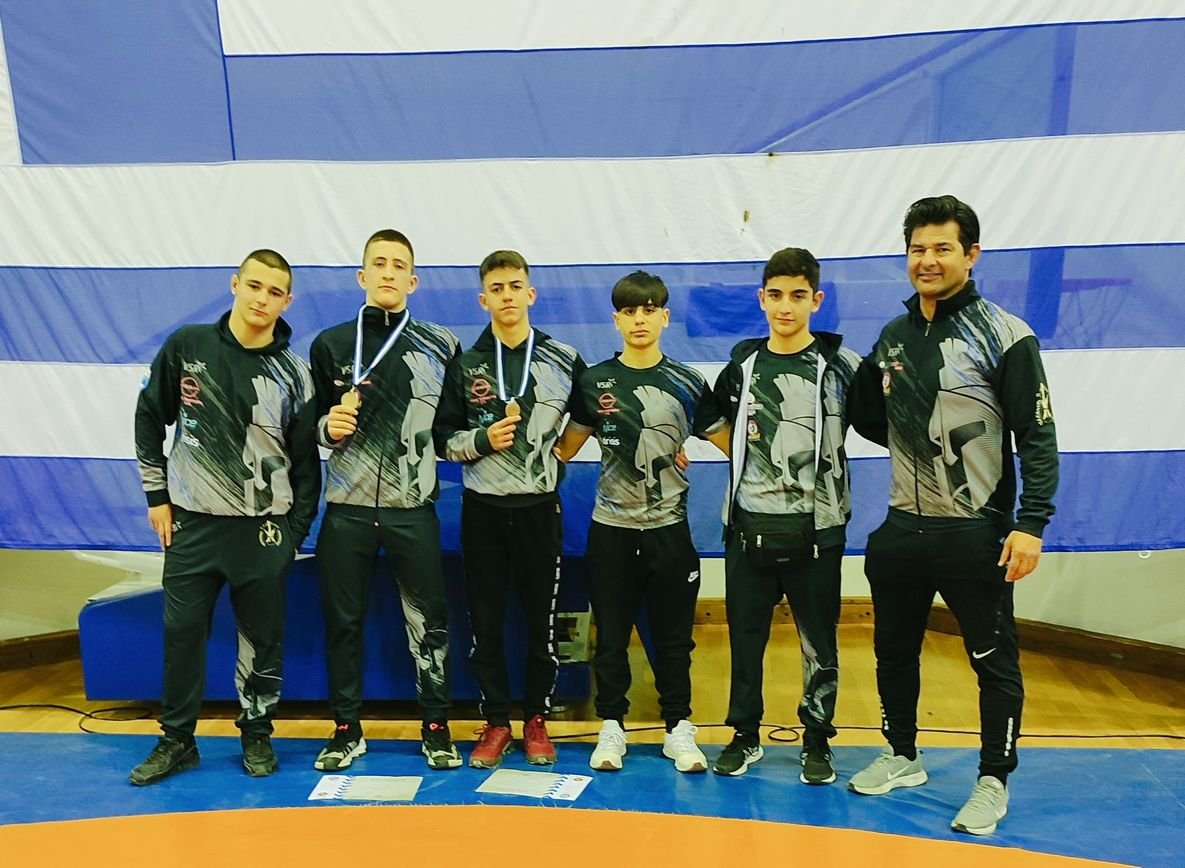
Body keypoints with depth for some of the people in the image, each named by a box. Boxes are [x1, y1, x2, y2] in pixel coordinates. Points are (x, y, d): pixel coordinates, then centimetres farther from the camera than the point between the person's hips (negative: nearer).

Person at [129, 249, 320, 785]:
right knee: (182, 632, 8)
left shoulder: (292, 373, -3)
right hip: (191, 520, 1)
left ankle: (257, 735, 24)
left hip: (264, 528, -1)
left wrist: (296, 532, 1)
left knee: (262, 638, 6)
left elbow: (306, 460, 1)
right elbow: (150, 419, 8)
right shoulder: (186, 346, -1)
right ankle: (176, 740, 24)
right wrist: (157, 496, 4)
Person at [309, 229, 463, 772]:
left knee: (429, 620, 5)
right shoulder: (330, 344, 5)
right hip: (347, 509, 1)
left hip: (413, 510, -1)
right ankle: (347, 729, 25)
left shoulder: (441, 346, 2)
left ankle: (436, 727, 22)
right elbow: (312, 428, 8)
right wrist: (329, 426, -11)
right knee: (342, 620, 9)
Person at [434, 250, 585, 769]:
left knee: (542, 619, 6)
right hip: (482, 508, 1)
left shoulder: (565, 361, 2)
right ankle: (496, 721, 21)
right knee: (486, 620, 7)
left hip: (538, 507, 0)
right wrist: (482, 440, -13)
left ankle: (536, 719, 23)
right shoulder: (465, 365, 3)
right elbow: (443, 439, 3)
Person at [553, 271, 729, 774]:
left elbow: (731, 445, 5)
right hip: (611, 528, 0)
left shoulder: (687, 384, 2)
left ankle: (679, 728, 23)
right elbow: (565, 447, 8)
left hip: (669, 527, 0)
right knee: (611, 634, 8)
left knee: (673, 635, 9)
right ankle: (611, 727, 22)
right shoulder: (595, 382, 2)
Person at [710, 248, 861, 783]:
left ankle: (817, 742, 26)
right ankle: (745, 736, 28)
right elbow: (718, 422, 21)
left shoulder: (839, 365, -5)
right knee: (745, 637, 12)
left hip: (816, 529, -3)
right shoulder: (742, 362, 6)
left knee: (819, 643, 9)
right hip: (748, 526, 3)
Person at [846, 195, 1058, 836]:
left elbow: (1037, 437, -11)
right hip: (902, 530, 6)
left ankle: (994, 781, 26)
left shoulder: (1003, 335, -9)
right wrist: (858, 378, 4)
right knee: (894, 651, 17)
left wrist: (1031, 524, -16)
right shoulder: (892, 337, 9)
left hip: (976, 534, -5)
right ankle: (903, 757, 36)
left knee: (994, 661, 8)